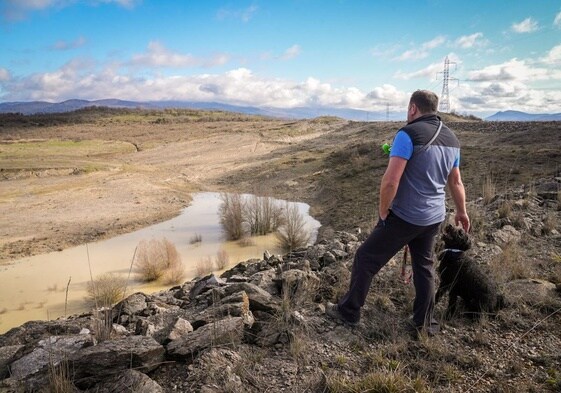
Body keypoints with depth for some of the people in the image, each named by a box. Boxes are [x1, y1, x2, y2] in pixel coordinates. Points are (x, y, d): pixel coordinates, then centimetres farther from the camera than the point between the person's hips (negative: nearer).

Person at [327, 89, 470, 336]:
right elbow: (456, 182, 16)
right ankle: (424, 323, 30)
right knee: (424, 266, 21)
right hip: (434, 217, 7)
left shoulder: (409, 134, -17)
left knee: (366, 259, 7)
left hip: (405, 216, -7)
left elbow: (390, 181, -23)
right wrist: (461, 212, 29)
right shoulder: (452, 139, 7)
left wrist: (383, 211, -9)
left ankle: (349, 311, 19)